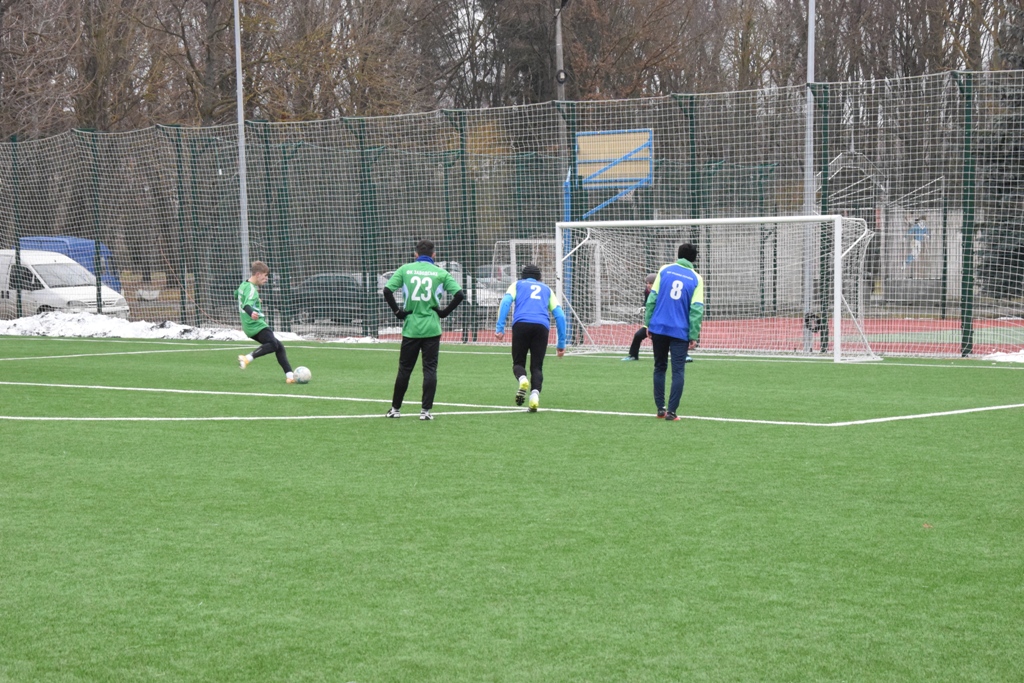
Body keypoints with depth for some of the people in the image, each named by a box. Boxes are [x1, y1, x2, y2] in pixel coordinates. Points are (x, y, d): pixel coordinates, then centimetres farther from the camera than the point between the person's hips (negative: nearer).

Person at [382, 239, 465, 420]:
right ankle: (425, 410, -1)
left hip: (410, 328, 1)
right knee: (430, 369, 3)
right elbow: (459, 294, -6)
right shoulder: (440, 272, 1)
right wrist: (445, 312, 3)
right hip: (432, 329, -1)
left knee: (404, 369, 10)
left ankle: (395, 408, 18)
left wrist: (397, 311, 2)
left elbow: (387, 291, -6)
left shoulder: (405, 269, 2)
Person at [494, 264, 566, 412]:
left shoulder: (517, 285, 24)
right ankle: (535, 395, -19)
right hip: (542, 326, 1)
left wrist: (499, 328, -3)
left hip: (521, 323, -1)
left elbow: (505, 302, 4)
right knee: (537, 366, 7)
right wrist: (561, 343, 23)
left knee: (518, 362, 11)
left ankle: (523, 380, -23)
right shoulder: (547, 290, 30)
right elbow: (559, 315, 21)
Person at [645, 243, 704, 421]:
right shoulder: (696, 278, 1)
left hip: (658, 328, 2)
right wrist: (693, 336, -2)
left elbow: (652, 298, 1)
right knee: (678, 371, 1)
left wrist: (648, 323, 8)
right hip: (680, 331, -2)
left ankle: (660, 408, 15)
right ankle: (671, 411, -7)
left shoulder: (665, 270, 4)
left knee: (660, 368, 14)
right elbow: (696, 309, -4)